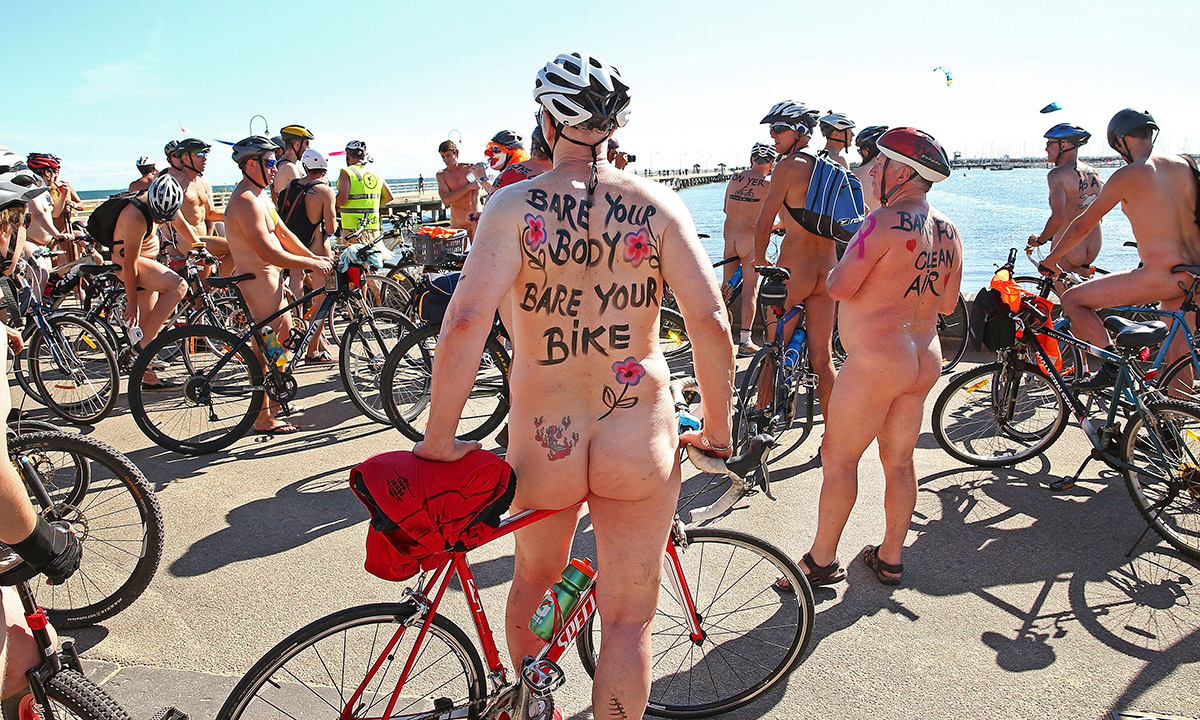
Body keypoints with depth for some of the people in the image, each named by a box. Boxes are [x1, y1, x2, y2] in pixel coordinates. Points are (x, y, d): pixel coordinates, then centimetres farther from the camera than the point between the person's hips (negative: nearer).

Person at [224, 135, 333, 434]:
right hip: (257, 281, -11)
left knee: (284, 336, 20)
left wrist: (315, 257, 4)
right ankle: (263, 417, 6)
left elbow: (284, 234, 13)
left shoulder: (261, 195, 13)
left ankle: (274, 398, 34)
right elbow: (268, 253, -27)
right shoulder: (246, 200, -21)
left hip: (269, 279, 11)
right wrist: (311, 264, -21)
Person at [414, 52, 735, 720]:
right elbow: (711, 322, -9)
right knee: (629, 620, 15)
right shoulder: (659, 203, -3)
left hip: (543, 440, 1)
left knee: (534, 583, 28)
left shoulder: (515, 204, -7)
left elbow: (465, 323, -18)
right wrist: (717, 431, 2)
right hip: (641, 440, -1)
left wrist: (439, 439, -9)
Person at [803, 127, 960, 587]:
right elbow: (948, 303, 14)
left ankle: (821, 561, 14)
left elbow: (839, 287, -19)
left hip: (876, 361, -8)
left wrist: (843, 266, 2)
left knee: (838, 459, 4)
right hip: (926, 360, 8)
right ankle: (890, 559, 29)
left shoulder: (887, 222, -17)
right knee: (899, 463, 16)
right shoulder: (948, 231, 8)